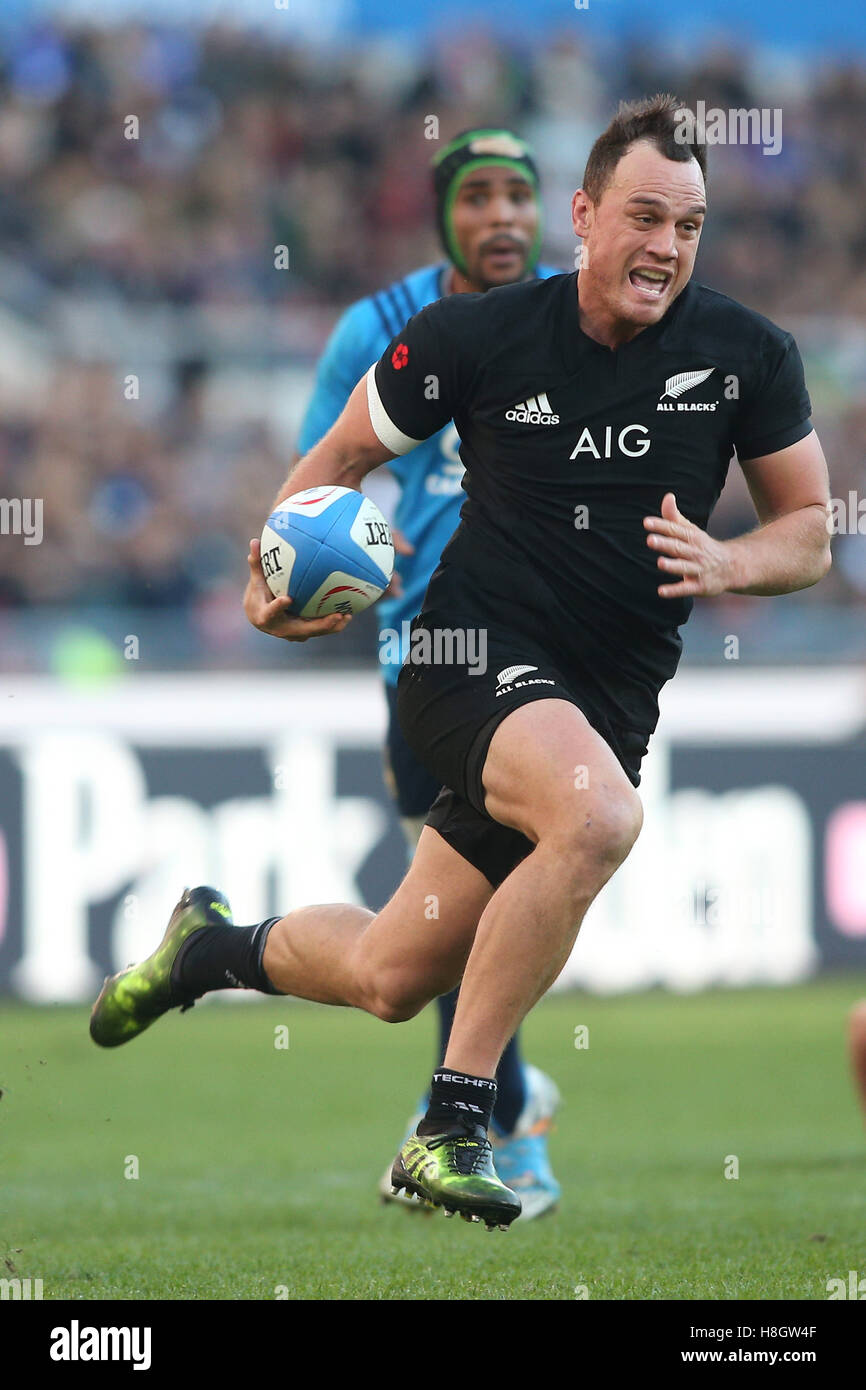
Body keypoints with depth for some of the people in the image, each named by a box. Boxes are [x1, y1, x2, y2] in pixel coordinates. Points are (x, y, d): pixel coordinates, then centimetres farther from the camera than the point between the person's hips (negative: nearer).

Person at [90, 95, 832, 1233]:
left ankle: (217, 945, 42)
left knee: (390, 978, 7)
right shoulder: (478, 336, -8)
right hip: (474, 657, -4)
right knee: (599, 813, -36)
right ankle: (452, 1126, -25)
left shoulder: (747, 356, -3)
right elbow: (342, 456, 7)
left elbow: (810, 533, 5)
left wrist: (722, 564, -16)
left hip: (610, 701, 4)